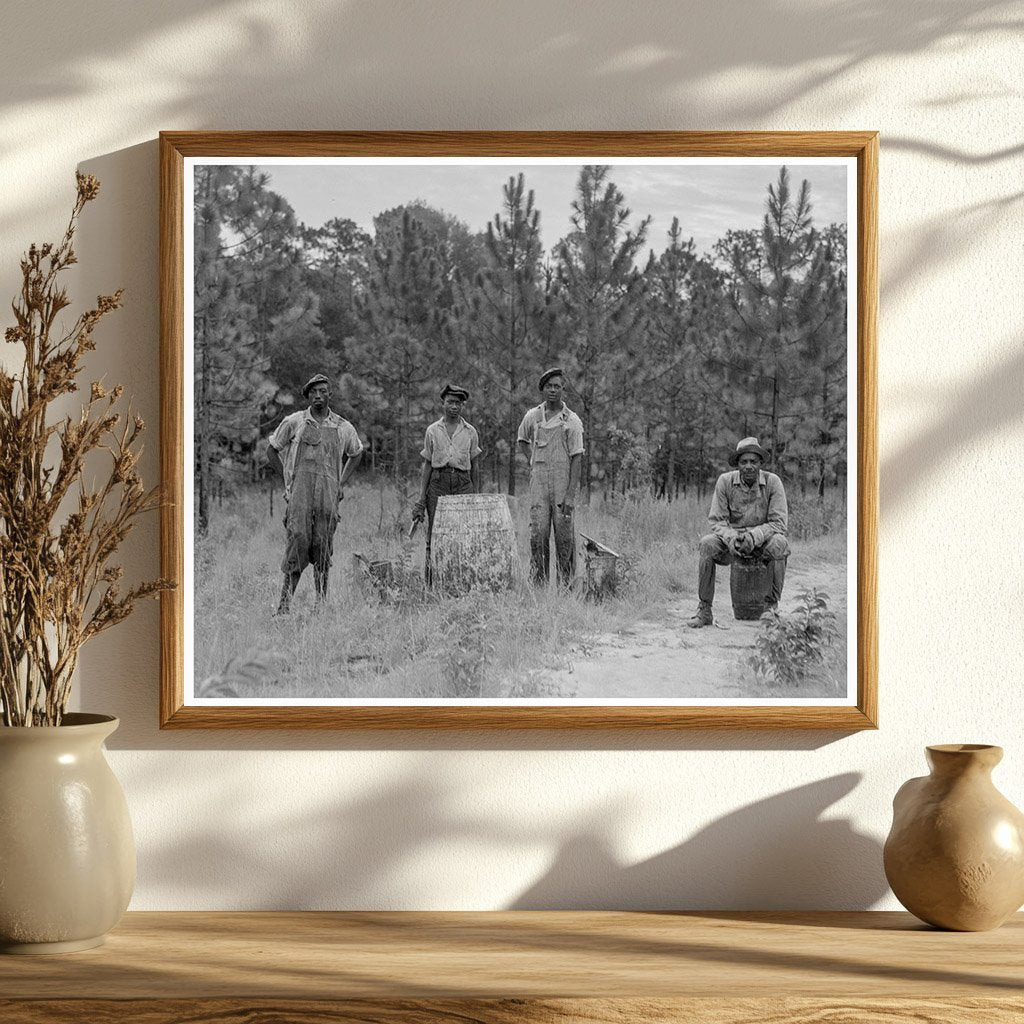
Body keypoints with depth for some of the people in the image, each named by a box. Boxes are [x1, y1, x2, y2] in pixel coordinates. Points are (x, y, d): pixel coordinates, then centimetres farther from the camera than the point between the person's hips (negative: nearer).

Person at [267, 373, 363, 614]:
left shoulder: (343, 428, 11)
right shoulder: (293, 422, 6)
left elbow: (356, 453, 30)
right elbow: (272, 451, 16)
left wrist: (341, 483, 19)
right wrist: (288, 479, 9)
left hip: (328, 495, 2)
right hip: (300, 493, -2)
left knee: (323, 549, 1)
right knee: (298, 540, -14)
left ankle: (322, 601, 9)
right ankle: (286, 601, -12)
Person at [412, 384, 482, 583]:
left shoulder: (470, 432, 11)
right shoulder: (433, 431, 9)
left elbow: (474, 465, 15)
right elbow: (427, 465, 9)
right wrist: (421, 498, 4)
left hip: (463, 484, 1)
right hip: (438, 483, -1)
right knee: (435, 537, -5)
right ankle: (430, 583, -1)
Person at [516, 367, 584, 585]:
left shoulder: (572, 421, -3)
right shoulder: (532, 416, 7)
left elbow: (576, 459, -6)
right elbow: (522, 440, 29)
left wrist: (571, 495, -13)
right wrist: (533, 462, 13)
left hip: (564, 481, -3)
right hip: (539, 480, 3)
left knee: (563, 533, 0)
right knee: (538, 533, -2)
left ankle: (566, 581, 8)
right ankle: (539, 581, 2)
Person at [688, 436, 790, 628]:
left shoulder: (772, 482, -11)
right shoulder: (725, 481, -8)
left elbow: (780, 522, -15)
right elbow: (716, 520, -8)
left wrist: (753, 536, -32)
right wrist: (731, 537, -29)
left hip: (762, 540, -1)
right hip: (731, 537, 1)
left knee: (778, 544, -34)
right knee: (707, 544, -29)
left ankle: (771, 605, -20)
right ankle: (704, 610, -22)